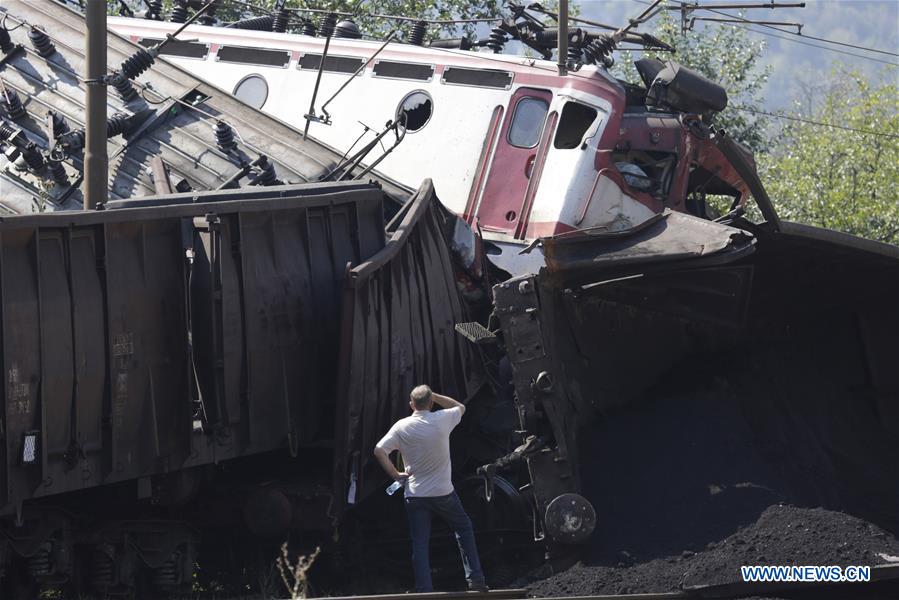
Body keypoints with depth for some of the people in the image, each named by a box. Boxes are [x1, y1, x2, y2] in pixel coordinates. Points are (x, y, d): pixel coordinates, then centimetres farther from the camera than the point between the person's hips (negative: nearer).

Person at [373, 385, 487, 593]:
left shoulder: (402, 426, -4)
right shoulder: (441, 420, -6)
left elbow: (379, 451, -11)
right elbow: (461, 407, 16)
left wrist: (395, 474, 0)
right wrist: (433, 396, 12)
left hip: (415, 494, 0)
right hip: (443, 492, 0)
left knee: (420, 543, 3)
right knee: (464, 528, 19)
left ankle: (424, 590, -2)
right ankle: (475, 578, 12)